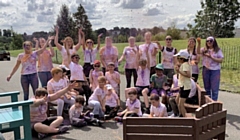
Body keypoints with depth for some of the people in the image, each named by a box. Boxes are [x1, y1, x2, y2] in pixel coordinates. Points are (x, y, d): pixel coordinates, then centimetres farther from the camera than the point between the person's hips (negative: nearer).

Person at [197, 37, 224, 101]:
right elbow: (198, 52, -16)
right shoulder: (204, 49, 5)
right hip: (206, 70, 3)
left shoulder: (218, 50, 0)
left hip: (215, 70, -2)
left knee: (214, 88, -1)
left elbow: (221, 60, -8)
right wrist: (199, 44, -29)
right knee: (207, 87, 13)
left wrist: (211, 57, -17)